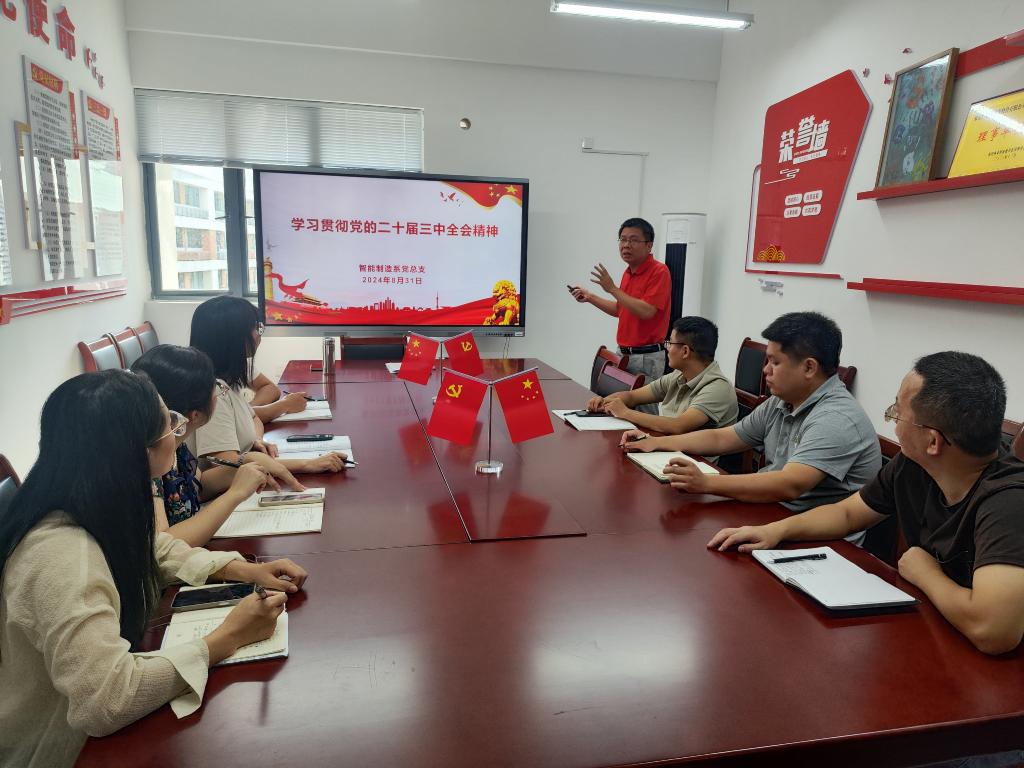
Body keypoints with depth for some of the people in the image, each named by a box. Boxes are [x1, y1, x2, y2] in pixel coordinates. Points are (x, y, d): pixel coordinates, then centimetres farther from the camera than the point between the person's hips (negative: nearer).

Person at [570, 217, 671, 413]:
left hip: (646, 357, -8)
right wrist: (590, 297, 15)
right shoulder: (628, 272, 12)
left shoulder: (659, 272, -14)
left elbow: (646, 311, -25)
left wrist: (613, 289, -22)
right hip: (624, 353, 8)